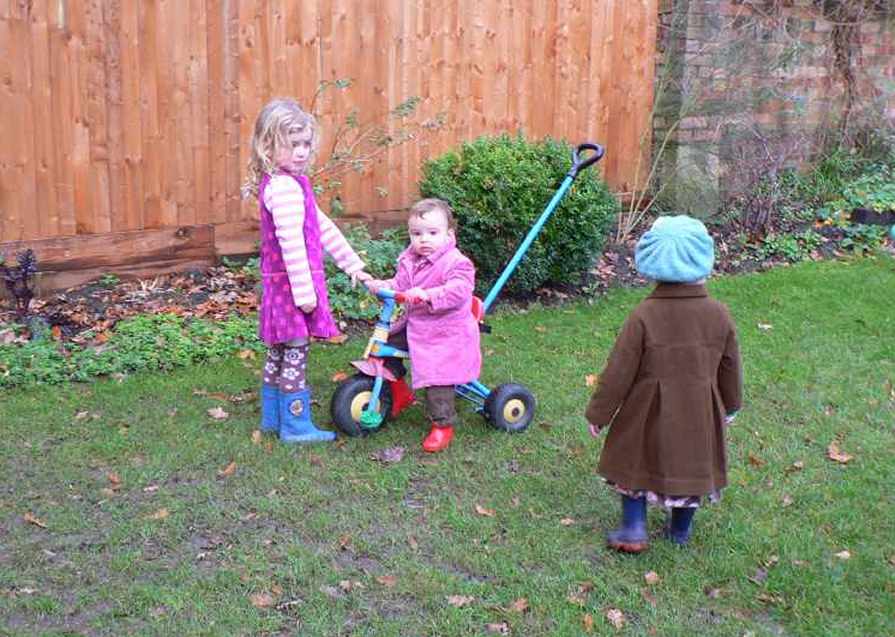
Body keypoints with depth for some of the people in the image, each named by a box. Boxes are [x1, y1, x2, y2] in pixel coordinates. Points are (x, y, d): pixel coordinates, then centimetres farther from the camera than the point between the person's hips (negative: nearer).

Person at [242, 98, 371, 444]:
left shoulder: (284, 182, 13)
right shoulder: (286, 187, -20)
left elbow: (322, 226, 15)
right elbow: (291, 243, -25)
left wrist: (352, 263, 18)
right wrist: (304, 291, -23)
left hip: (279, 283, 10)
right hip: (292, 284, -10)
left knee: (278, 351, 18)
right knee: (295, 353, 0)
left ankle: (272, 417, 30)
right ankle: (296, 425, 11)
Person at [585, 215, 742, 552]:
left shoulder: (643, 316, -19)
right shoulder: (719, 315, -9)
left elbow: (619, 371, -14)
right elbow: (730, 366, 4)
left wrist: (598, 413, -3)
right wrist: (730, 405, 22)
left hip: (649, 414, -2)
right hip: (699, 413, 3)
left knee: (637, 460, 16)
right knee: (691, 464, 19)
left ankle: (634, 528, 15)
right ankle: (680, 531, 34)